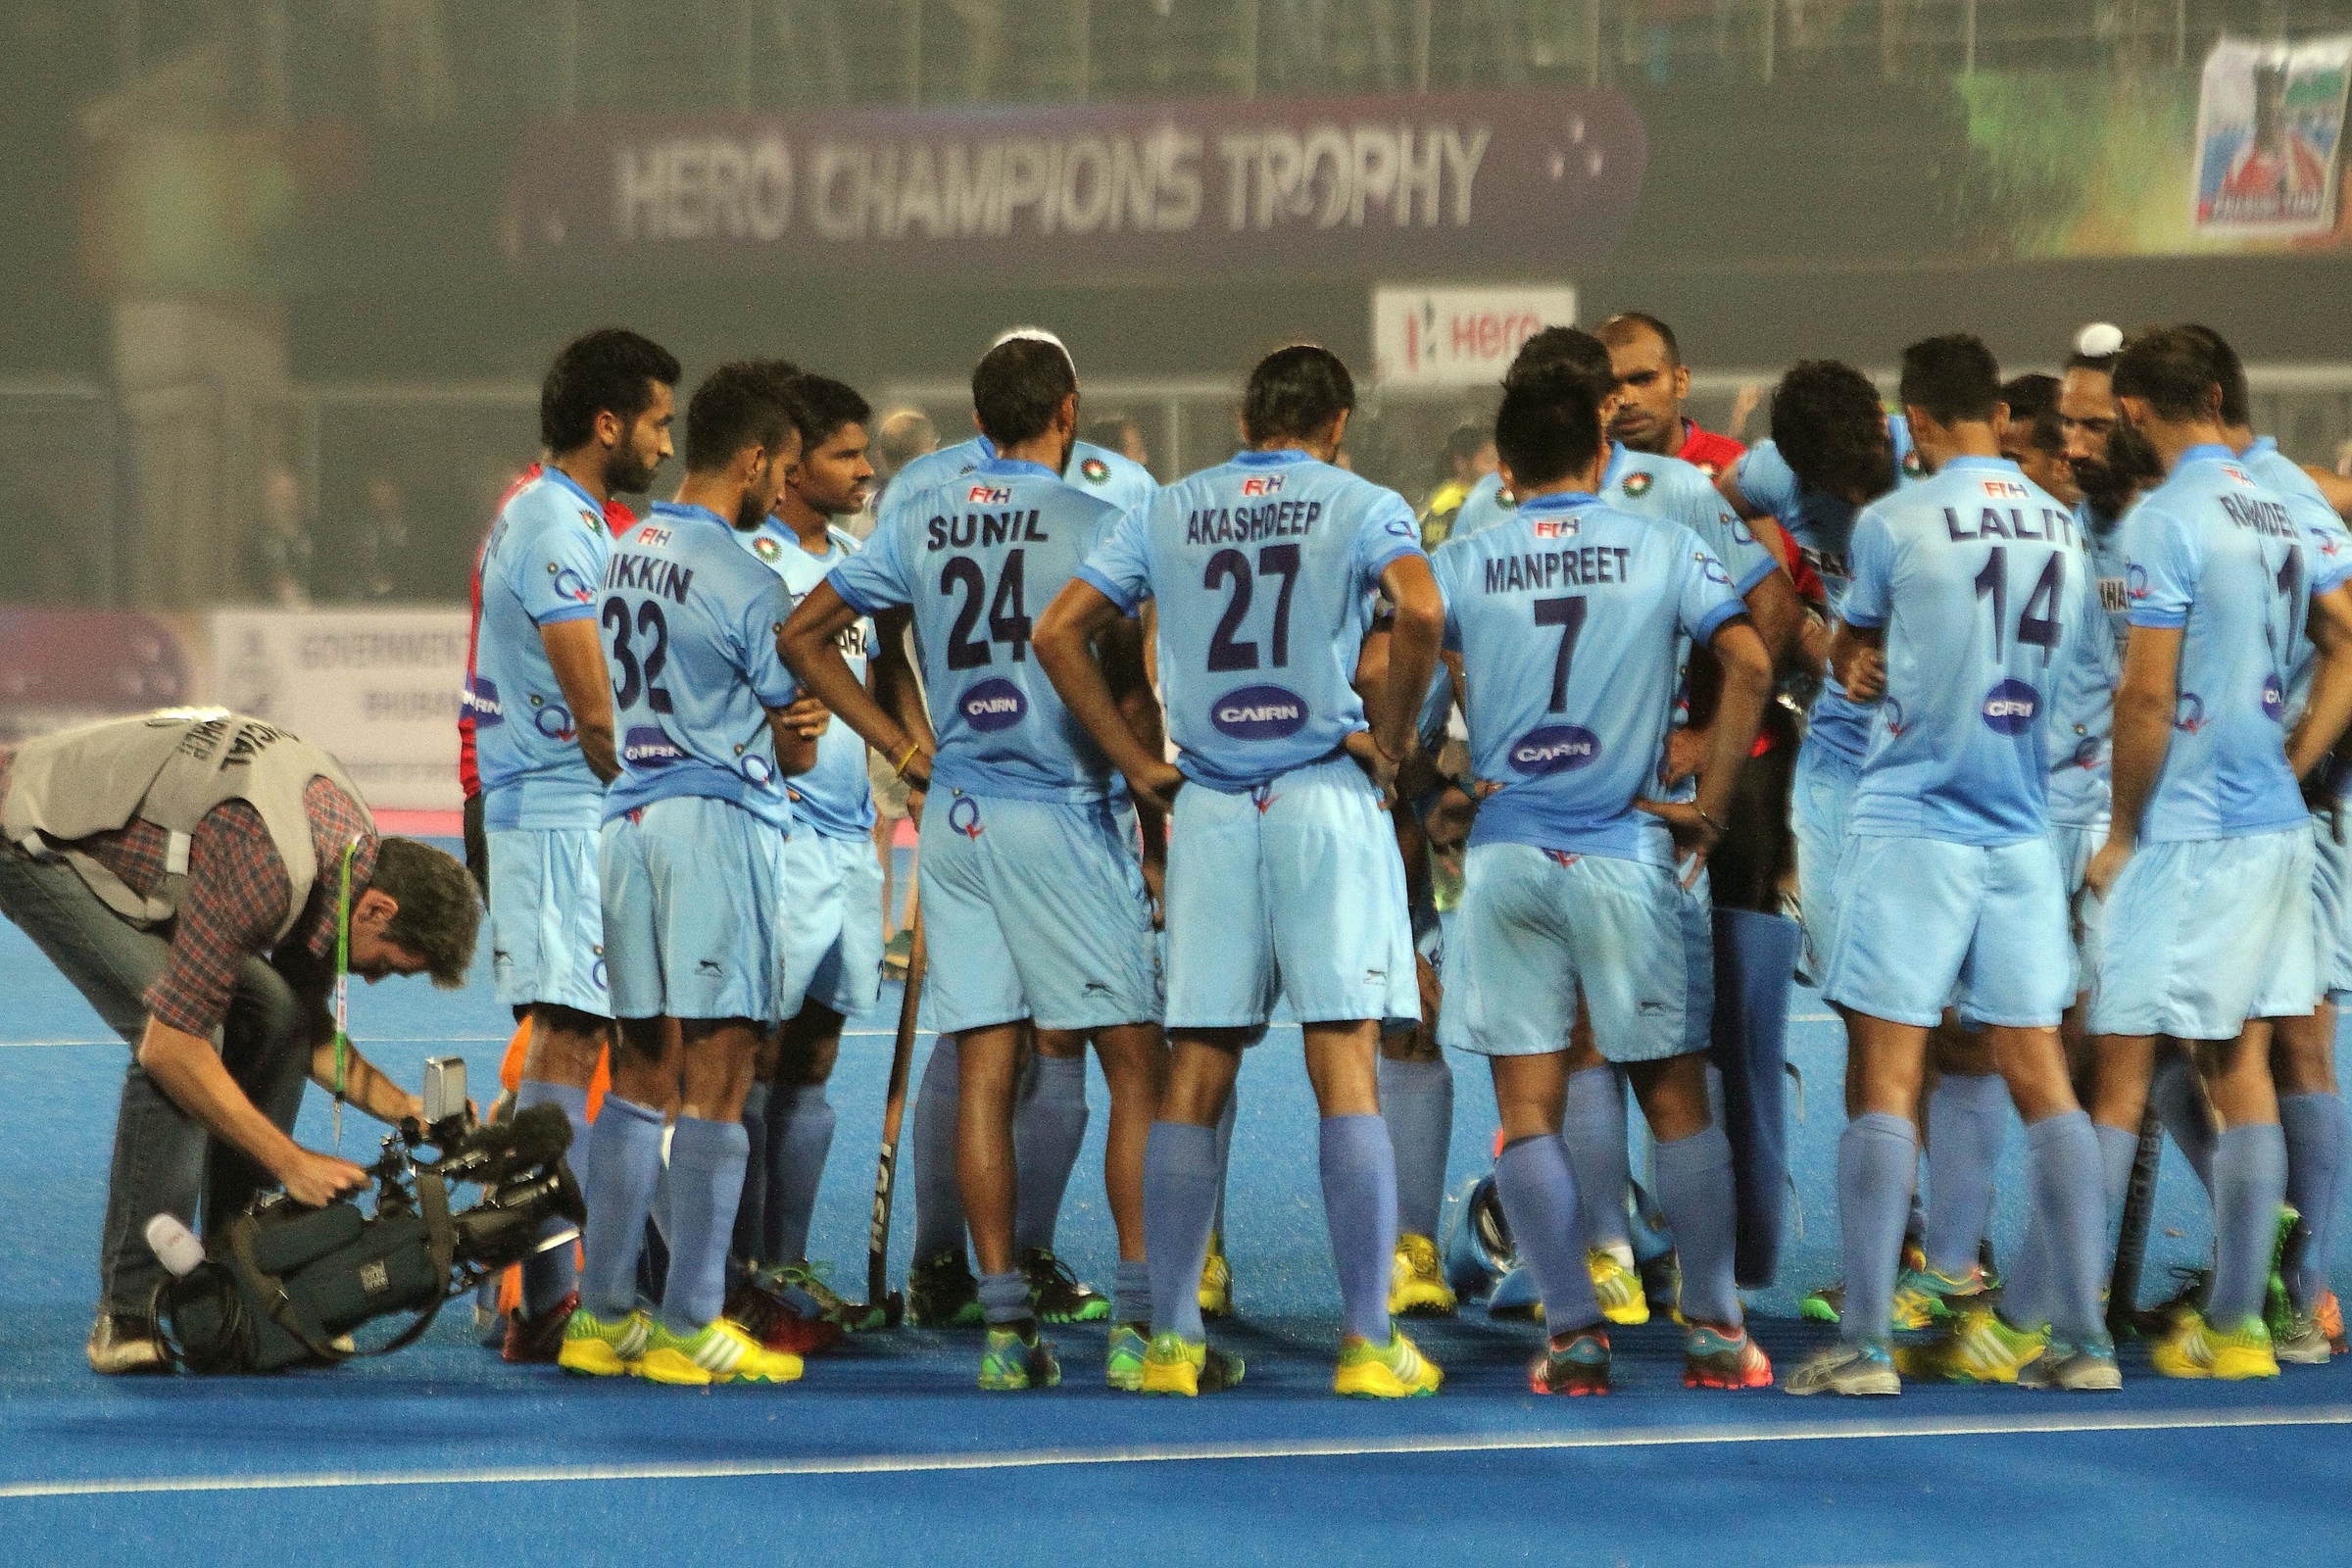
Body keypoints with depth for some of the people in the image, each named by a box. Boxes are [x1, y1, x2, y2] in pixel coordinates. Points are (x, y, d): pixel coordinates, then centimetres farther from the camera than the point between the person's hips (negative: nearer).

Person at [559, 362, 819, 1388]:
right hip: (721, 820, -7)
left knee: (642, 1073, 12)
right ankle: (688, 1324, -4)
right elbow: (796, 746, -3)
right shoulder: (743, 582, -11)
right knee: (716, 1077, -4)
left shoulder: (622, 555, 11)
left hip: (627, 818, 7)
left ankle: (603, 1315, 12)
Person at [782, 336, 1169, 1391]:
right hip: (1062, 811, -5)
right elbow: (1120, 667, -18)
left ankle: (1005, 1324, 2)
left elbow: (803, 636, 14)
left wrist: (901, 747, 14)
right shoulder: (1092, 521, -8)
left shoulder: (922, 522, 9)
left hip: (955, 813, 5)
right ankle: (1141, 1323, -5)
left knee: (985, 1069, 5)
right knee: (1137, 1065, 1)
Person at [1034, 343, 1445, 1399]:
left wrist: (1136, 762, 8)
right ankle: (1368, 1342, -6)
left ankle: (1171, 1340, 6)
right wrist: (1391, 735, -7)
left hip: (1207, 808, 3)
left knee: (1194, 1081, 6)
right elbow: (1419, 610, -20)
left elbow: (1058, 631, 7)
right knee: (1346, 1074, -3)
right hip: (1324, 796, -3)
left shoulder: (1167, 514, 11)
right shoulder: (1360, 507, 0)